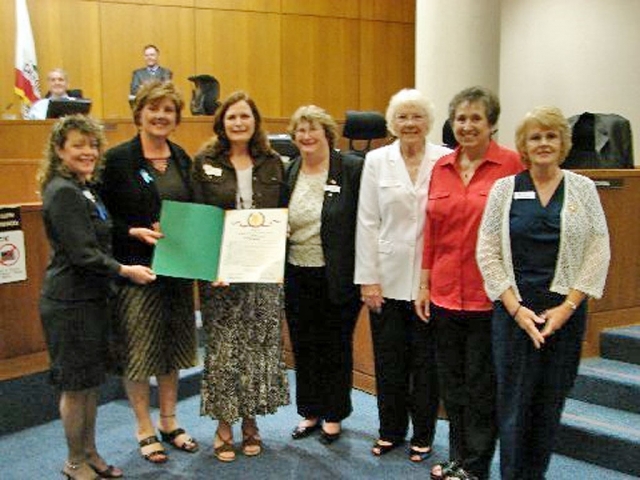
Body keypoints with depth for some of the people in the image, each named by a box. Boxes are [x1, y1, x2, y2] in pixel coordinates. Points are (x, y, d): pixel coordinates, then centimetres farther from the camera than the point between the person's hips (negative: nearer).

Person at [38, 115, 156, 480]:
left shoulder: (85, 188, 14)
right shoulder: (62, 193, -16)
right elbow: (81, 253, -21)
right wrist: (124, 270, -20)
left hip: (92, 298, 10)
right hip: (70, 302, -9)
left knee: (91, 381, 17)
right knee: (76, 385, 3)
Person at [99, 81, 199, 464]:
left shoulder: (182, 159, 8)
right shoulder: (118, 159, -8)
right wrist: (136, 233, -21)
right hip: (136, 269, -5)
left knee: (172, 348, 14)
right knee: (139, 352, 4)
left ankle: (169, 422, 30)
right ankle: (145, 430, 21)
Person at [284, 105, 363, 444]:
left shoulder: (353, 169, -8)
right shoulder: (288, 173, 6)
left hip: (337, 278, -4)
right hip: (297, 276, 5)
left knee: (336, 349, 10)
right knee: (304, 348, 14)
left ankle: (334, 416, 26)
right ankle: (310, 412, 31)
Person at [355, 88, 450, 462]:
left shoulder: (445, 160, -2)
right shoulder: (376, 161, 4)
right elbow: (367, 222, 2)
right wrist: (368, 278, -2)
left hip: (431, 278, -1)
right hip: (388, 277, 2)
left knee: (426, 360, 9)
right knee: (389, 359, 11)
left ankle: (423, 435, 26)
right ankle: (391, 431, 29)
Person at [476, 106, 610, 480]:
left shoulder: (583, 188, 5)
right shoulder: (505, 188, 3)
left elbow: (599, 252, 1)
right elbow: (487, 252, 0)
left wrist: (568, 306, -7)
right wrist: (516, 307, -7)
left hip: (566, 310, 1)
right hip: (514, 308, -1)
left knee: (551, 400, 8)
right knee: (514, 398, 3)